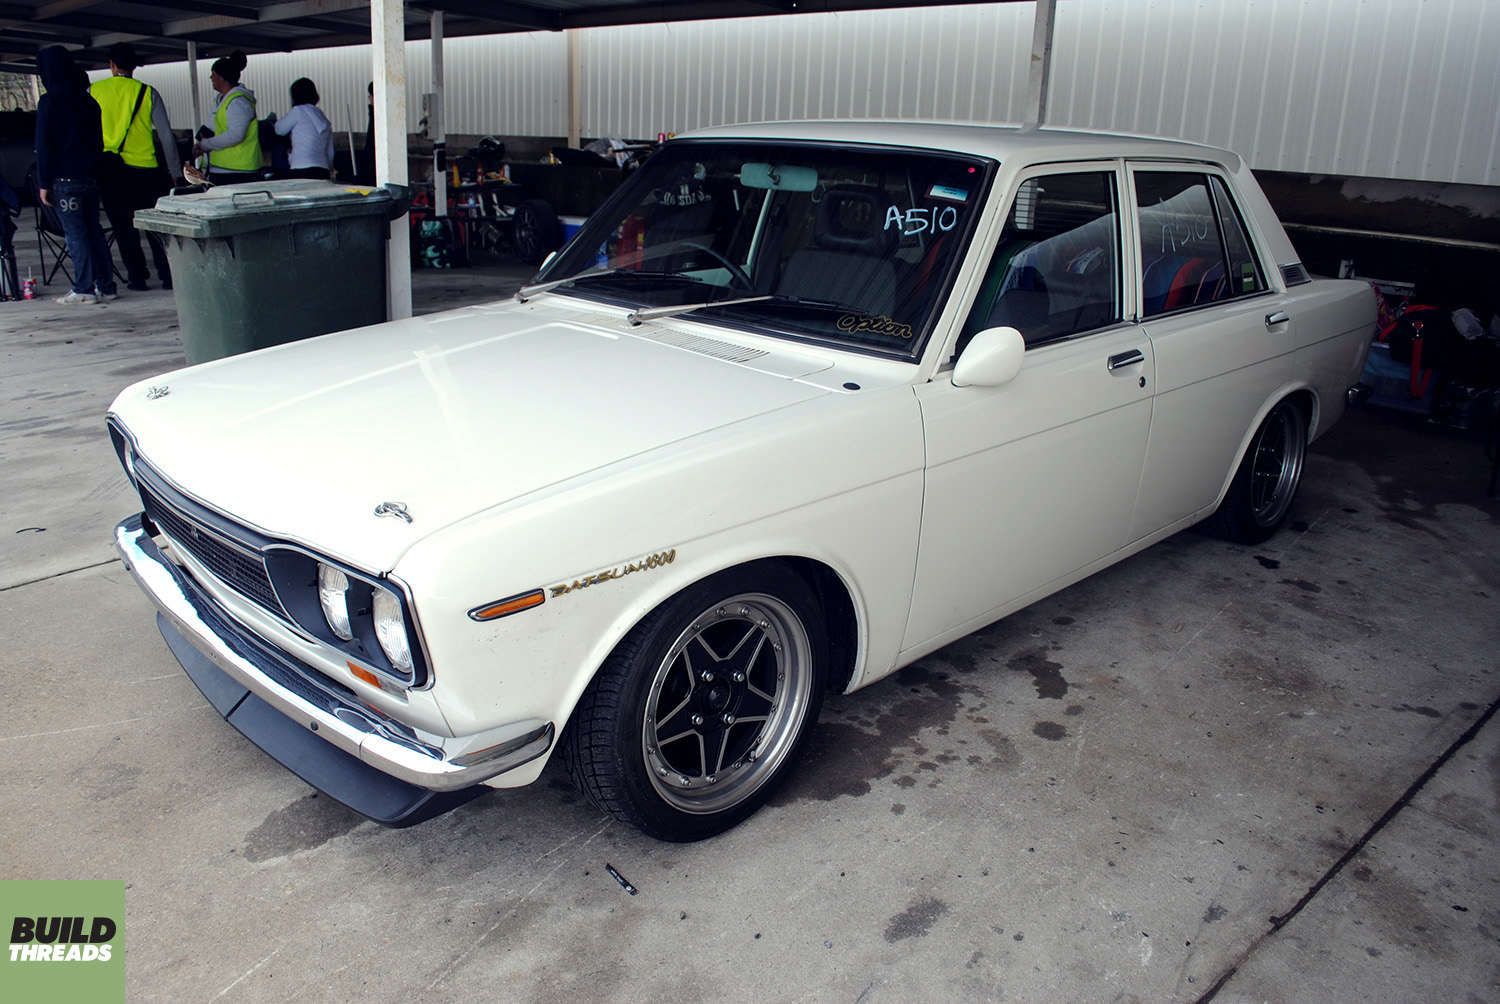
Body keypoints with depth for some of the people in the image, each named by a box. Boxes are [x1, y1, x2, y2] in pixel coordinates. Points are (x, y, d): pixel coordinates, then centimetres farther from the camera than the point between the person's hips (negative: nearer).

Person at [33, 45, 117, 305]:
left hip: (65, 179, -6)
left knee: (76, 234, -3)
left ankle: (84, 289, -2)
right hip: (91, 176, 6)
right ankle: (106, 285, 10)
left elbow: (44, 145, -10)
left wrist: (44, 183, -6)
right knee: (94, 230, 10)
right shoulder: (88, 100, 9)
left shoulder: (50, 102, -10)